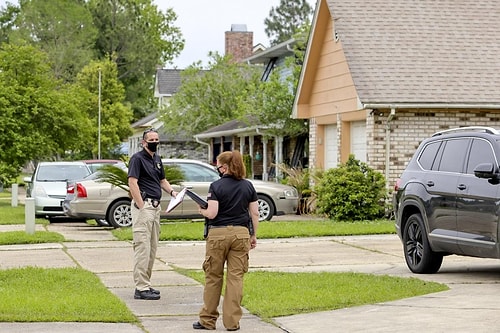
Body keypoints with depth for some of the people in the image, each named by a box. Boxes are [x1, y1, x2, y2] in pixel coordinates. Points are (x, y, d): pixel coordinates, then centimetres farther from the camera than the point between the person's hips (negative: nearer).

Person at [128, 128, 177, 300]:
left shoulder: (157, 159, 17)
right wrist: (142, 207, -21)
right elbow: (132, 183, -17)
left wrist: (172, 191, 8)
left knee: (152, 247, 12)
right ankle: (141, 288, -10)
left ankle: (145, 284, 19)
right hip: (143, 205, -9)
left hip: (156, 206, 9)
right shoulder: (137, 158, -9)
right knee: (143, 246, -10)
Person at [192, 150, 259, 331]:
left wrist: (201, 210, 7)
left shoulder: (216, 186, -7)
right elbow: (255, 213, 6)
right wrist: (253, 235, 14)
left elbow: (211, 213, -13)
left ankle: (208, 320, 15)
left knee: (213, 277, 8)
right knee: (236, 277, 5)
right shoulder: (248, 186, 6)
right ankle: (232, 321, 5)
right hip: (241, 233, 3)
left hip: (218, 234, -3)